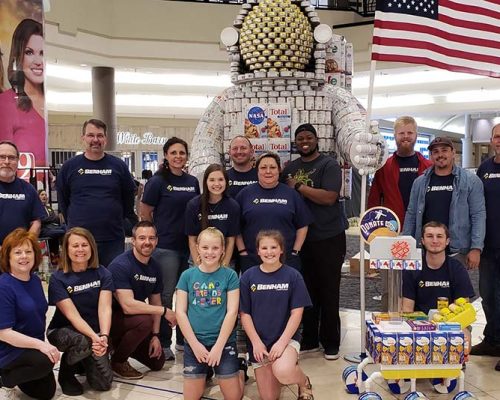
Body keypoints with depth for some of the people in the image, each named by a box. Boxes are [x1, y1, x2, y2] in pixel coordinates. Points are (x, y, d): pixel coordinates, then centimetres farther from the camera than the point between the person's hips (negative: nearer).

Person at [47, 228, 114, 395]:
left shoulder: (102, 274, -7)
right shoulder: (57, 279, -14)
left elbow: (104, 308, -19)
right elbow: (72, 315, -23)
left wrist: (103, 336, -38)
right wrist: (94, 337, -38)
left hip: (95, 332, 2)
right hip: (62, 331, -2)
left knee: (103, 384, -11)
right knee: (85, 342, -37)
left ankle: (86, 361, 23)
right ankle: (66, 373, -4)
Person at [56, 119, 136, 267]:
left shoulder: (118, 166, 3)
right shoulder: (69, 166, 3)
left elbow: (128, 197, 10)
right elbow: (63, 200, 11)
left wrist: (117, 220, 8)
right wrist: (73, 223, 10)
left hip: (113, 239, 0)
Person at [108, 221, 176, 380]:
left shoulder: (155, 268, -1)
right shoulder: (121, 265, -25)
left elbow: (155, 302, 6)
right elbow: (128, 306, -32)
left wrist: (155, 335, -3)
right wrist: (164, 311, -26)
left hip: (130, 319, 7)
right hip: (110, 318, -7)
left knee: (158, 362, 3)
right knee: (144, 321, -34)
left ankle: (122, 344, 24)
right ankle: (118, 361, -10)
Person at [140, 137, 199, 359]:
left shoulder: (192, 182, 9)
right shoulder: (157, 182, -6)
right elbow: (145, 214, -4)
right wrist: (160, 234, 0)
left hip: (189, 246, 6)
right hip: (165, 247, -5)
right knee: (165, 295, 0)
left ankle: (184, 339, 26)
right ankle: (163, 343, 11)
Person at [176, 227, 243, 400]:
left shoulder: (230, 275, -3)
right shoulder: (187, 275, 1)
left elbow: (232, 312, -7)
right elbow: (180, 312, -2)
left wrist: (218, 346, -12)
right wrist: (195, 344, -9)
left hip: (224, 340, -1)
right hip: (194, 341, 1)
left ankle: (238, 373, 30)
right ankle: (205, 372, 31)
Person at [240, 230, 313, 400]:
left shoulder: (293, 276, -6)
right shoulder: (248, 277, -3)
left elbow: (296, 313, -8)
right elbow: (244, 313, -1)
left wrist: (282, 342, -18)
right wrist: (256, 342, -10)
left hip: (287, 337, -2)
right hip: (259, 341, 3)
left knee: (283, 372, -33)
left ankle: (304, 383, 1)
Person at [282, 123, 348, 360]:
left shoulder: (329, 165, -5)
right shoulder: (290, 169, 12)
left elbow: (329, 197, -18)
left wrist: (298, 186, -14)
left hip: (329, 238, -5)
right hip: (301, 238, 5)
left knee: (329, 292, 3)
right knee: (306, 290, 10)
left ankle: (331, 343, 14)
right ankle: (309, 340, 22)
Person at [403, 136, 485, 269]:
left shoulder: (471, 181, 0)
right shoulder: (420, 182, 8)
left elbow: (478, 215, -4)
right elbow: (411, 215, 10)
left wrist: (476, 248, -12)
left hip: (458, 252, -2)